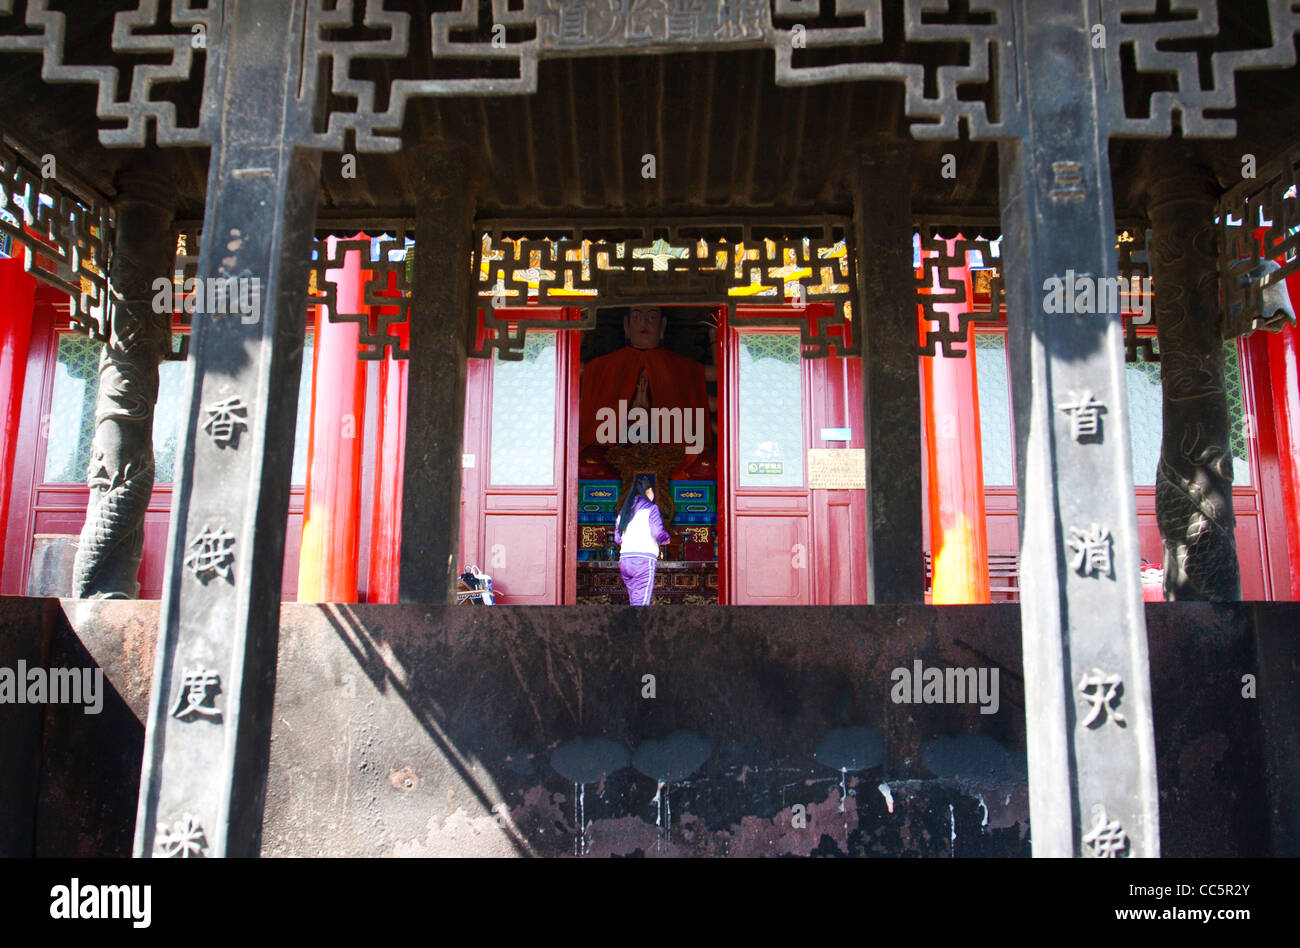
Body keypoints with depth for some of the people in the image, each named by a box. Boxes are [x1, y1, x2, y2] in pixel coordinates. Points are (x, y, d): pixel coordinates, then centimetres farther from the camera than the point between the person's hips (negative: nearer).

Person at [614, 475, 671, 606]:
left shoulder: (624, 510, 16)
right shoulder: (650, 508, -1)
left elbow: (617, 538, 15)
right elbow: (658, 533, -11)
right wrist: (667, 538, 10)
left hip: (624, 559, 6)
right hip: (644, 559, -6)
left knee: (634, 601, 14)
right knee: (641, 603, -8)